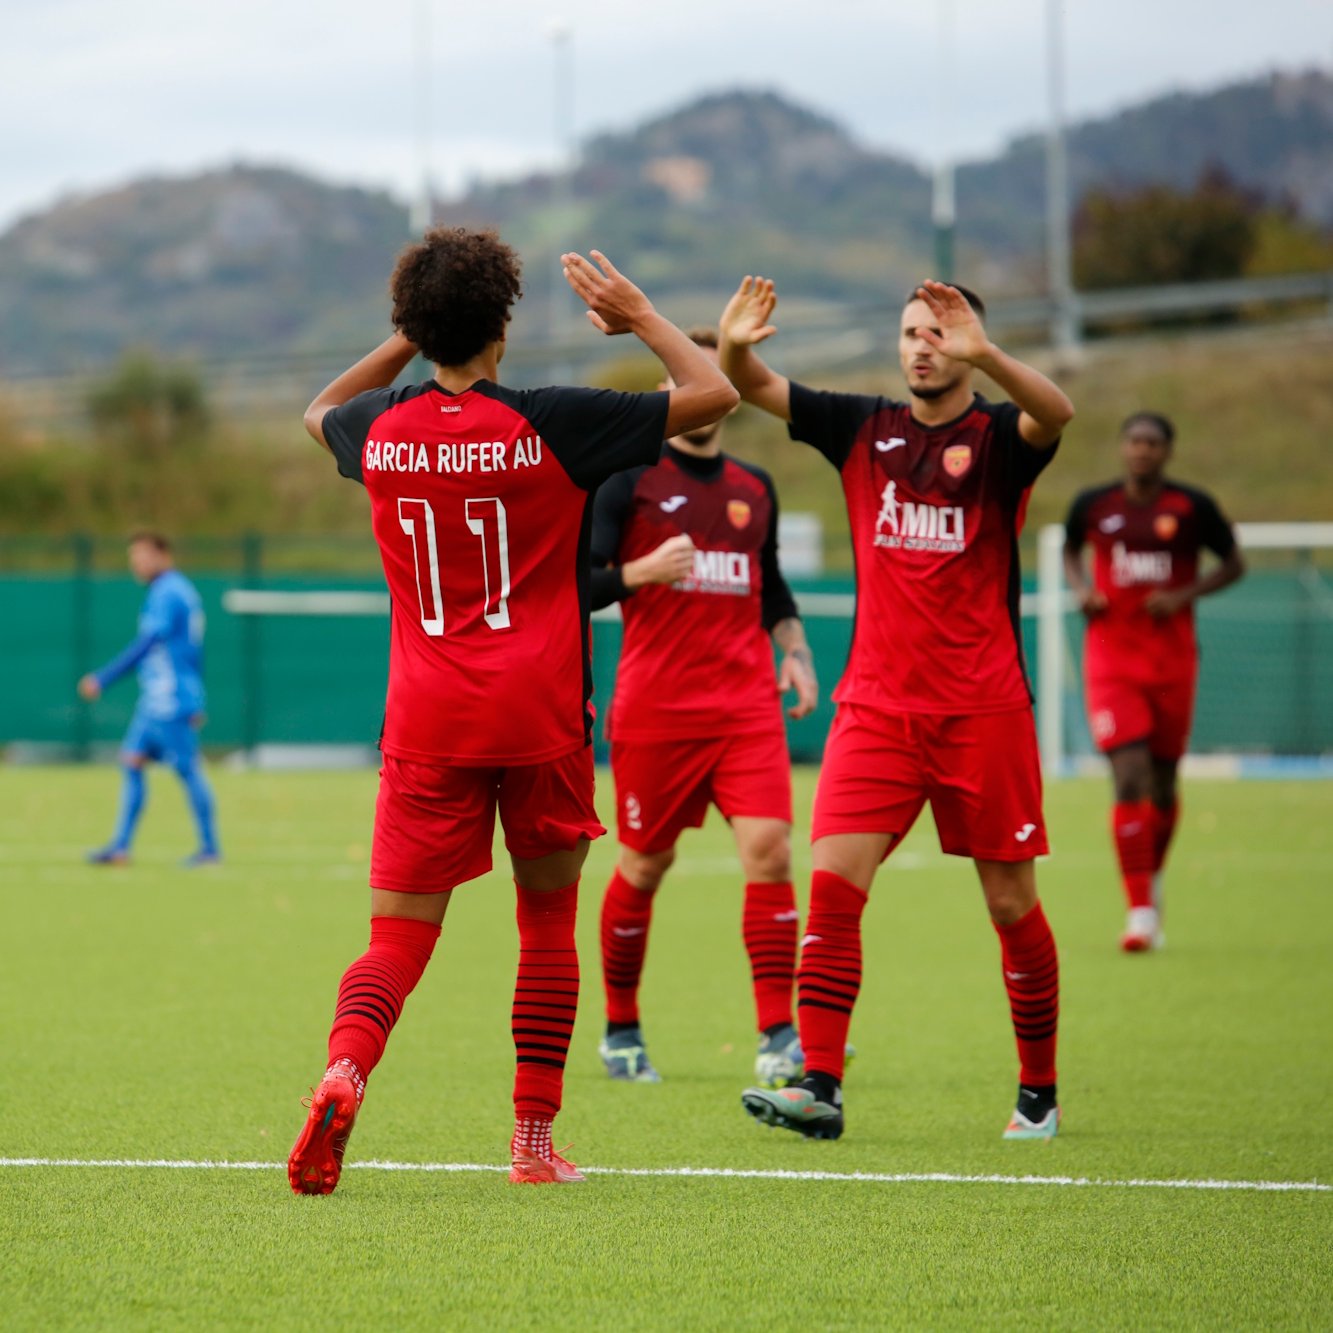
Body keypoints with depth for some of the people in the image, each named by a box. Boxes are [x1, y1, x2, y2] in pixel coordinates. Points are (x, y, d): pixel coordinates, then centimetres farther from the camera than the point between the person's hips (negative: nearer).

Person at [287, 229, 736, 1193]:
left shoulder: (382, 429, 3)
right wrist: (639, 316, 7)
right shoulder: (550, 424, -8)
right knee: (549, 926, 14)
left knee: (398, 939, 0)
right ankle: (535, 1140, 14)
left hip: (426, 724, 2)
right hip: (540, 718, -2)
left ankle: (344, 1070, -29)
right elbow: (714, 395, -4)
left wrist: (406, 343, 26)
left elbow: (320, 410, 30)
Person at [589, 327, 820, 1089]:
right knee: (646, 864, 6)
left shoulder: (755, 489, 14)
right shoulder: (631, 480, 0)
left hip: (746, 703, 3)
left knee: (769, 846, -14)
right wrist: (643, 570, -22)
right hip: (655, 706, -3)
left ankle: (778, 1035, -14)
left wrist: (797, 653, 13)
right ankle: (621, 1028, 25)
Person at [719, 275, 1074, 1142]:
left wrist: (983, 354, -42)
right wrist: (734, 346, -19)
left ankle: (1039, 1092, 18)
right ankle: (820, 1086, -12)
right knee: (833, 882, -11)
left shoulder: (997, 438, -3)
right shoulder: (866, 429, 8)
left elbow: (1057, 414, -26)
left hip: (982, 711, -3)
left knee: (1012, 903, 3)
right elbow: (756, 387, 3)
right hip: (877, 705, 3)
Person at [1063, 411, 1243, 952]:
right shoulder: (1092, 505, 1)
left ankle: (1153, 876, 40)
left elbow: (1233, 564, 6)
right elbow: (1070, 551, 20)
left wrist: (1183, 595, -9)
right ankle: (1141, 912, -14)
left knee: (1163, 784, 11)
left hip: (1172, 658, 1)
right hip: (1110, 659, -1)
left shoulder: (1192, 507, -3)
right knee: (1130, 779, -15)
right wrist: (1081, 588, -1)